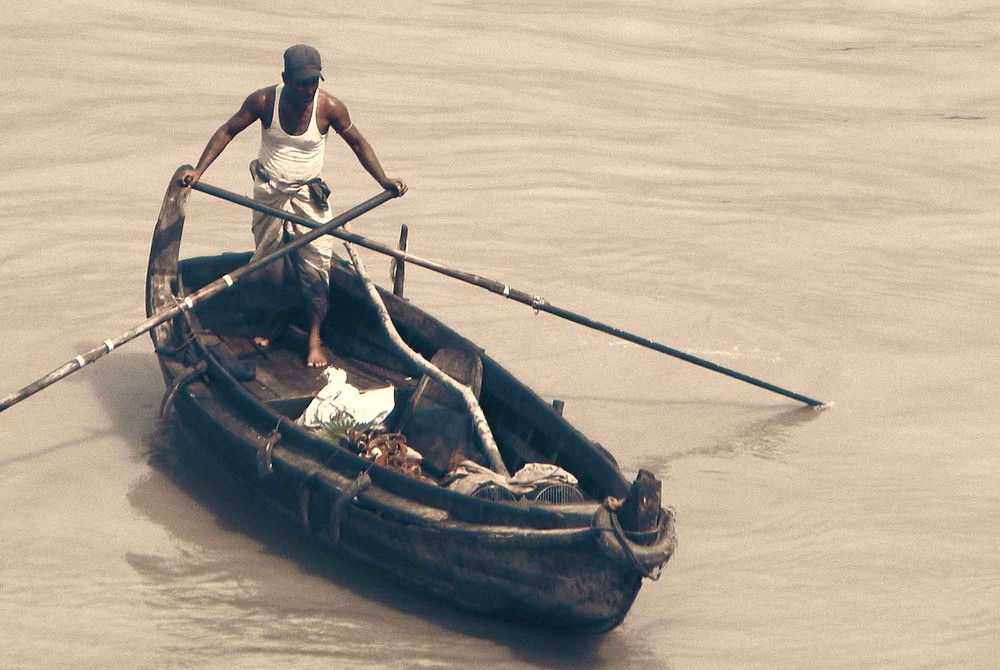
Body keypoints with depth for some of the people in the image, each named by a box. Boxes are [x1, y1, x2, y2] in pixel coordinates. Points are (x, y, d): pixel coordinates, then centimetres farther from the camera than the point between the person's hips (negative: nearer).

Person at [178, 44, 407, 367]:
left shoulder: (329, 107, -15)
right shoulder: (264, 101, -14)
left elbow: (358, 143, 0)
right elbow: (227, 131, -3)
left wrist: (383, 180, -7)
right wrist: (198, 170, -9)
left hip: (309, 195, -1)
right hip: (268, 192, 1)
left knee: (316, 264, -9)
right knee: (268, 263, 8)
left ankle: (315, 339, -2)